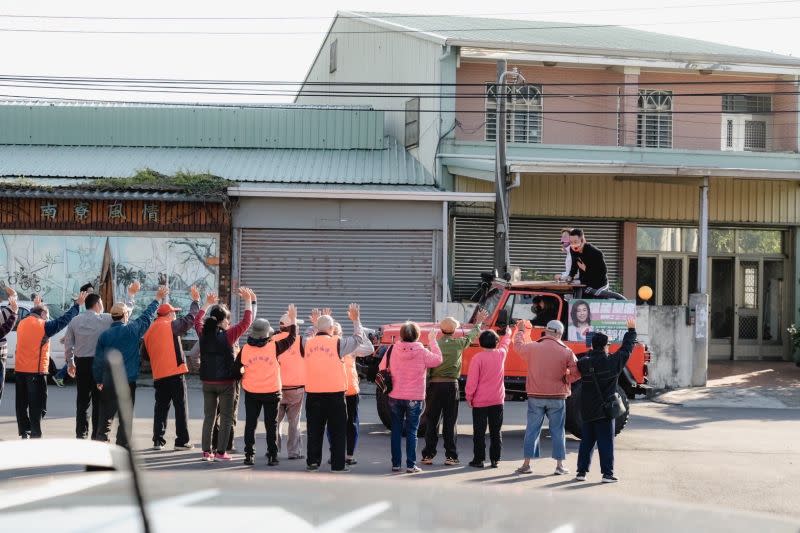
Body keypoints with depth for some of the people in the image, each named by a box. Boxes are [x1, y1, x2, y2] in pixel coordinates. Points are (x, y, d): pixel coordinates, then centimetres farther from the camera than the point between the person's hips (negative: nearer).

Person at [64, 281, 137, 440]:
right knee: (99, 401, 1)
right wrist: (131, 294, 15)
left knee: (82, 400, 9)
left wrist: (70, 363, 20)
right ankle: (96, 436, 1)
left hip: (81, 363, 4)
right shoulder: (105, 319, -8)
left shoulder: (75, 321, 4)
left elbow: (68, 344, 8)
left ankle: (81, 434, 10)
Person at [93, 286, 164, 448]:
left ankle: (100, 440, 0)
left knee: (105, 415, 7)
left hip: (108, 382, 3)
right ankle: (123, 447, 4)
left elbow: (98, 360, 4)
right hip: (127, 381, -3)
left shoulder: (104, 335, 1)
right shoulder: (132, 330, -7)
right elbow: (147, 316, 6)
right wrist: (158, 299, 19)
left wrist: (99, 380, 15)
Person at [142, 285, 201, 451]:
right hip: (176, 373, -6)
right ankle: (182, 441, 0)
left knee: (161, 407, 13)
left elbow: (145, 354, 17)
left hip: (158, 375, 6)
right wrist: (196, 301, 7)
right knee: (181, 407, 0)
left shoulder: (149, 331, 11)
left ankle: (158, 440, 10)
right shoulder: (171, 326, -7)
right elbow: (191, 318, -5)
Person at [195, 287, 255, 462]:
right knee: (226, 418, 4)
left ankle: (206, 451, 9)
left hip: (207, 382, 5)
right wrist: (249, 301, 2)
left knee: (208, 417, 11)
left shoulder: (204, 333, -1)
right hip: (225, 382, -4)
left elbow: (197, 320, 20)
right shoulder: (228, 335, -13)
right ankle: (220, 452, 1)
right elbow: (246, 322, -7)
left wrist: (207, 304, 29)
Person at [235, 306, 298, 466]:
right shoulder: (274, 347, -12)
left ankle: (249, 455, 7)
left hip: (251, 393, 1)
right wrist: (293, 321, 12)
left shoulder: (245, 349, -6)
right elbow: (291, 338, 0)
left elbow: (237, 368, 3)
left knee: (250, 424, 9)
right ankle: (272, 456, 6)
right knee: (271, 425, 7)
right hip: (272, 392, -1)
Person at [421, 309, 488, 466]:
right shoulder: (459, 344, -3)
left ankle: (428, 455, 7)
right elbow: (472, 335, 18)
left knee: (431, 422, 6)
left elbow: (427, 369, -5)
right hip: (451, 385, 0)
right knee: (450, 423, 5)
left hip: (435, 385, 0)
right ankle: (450, 456, 5)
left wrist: (424, 389, 1)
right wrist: (479, 322, 37)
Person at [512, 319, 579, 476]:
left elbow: (518, 346, 16)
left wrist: (520, 330, 33)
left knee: (532, 429, 9)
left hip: (535, 396, 1)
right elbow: (576, 373, -8)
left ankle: (526, 464, 10)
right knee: (557, 431, 8)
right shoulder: (566, 351, -7)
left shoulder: (532, 347, -5)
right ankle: (559, 465, 10)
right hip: (557, 397, -1)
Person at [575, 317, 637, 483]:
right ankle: (607, 473, 0)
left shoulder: (584, 363, -5)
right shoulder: (612, 362, -10)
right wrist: (631, 330, 15)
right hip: (605, 410, -3)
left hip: (587, 411, 3)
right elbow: (627, 348, 2)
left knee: (586, 442, 12)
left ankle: (582, 471, 13)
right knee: (606, 443, 1)